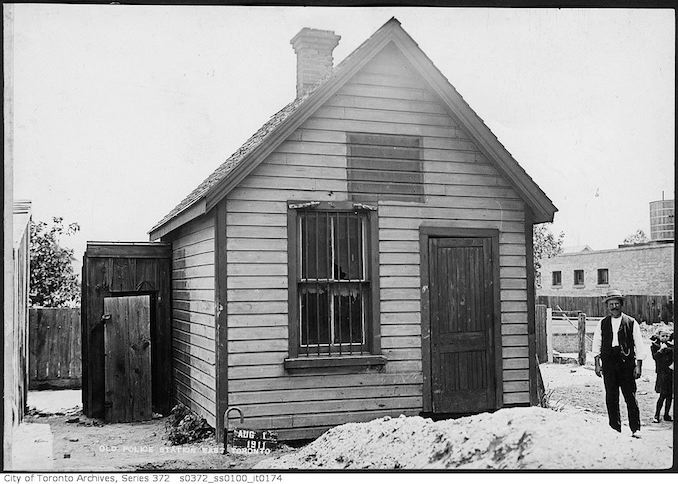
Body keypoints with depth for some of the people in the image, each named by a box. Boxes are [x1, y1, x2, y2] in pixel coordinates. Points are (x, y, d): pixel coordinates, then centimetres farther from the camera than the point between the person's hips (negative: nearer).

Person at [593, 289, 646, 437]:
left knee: (630, 397, -4)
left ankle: (635, 429, 4)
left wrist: (638, 366, -3)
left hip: (627, 363, -2)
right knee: (611, 398, 4)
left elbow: (639, 345, 3)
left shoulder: (631, 322, 4)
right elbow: (596, 345, 11)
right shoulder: (602, 324, 10)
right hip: (608, 363, 2)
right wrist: (597, 364, 3)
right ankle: (615, 429, 12)